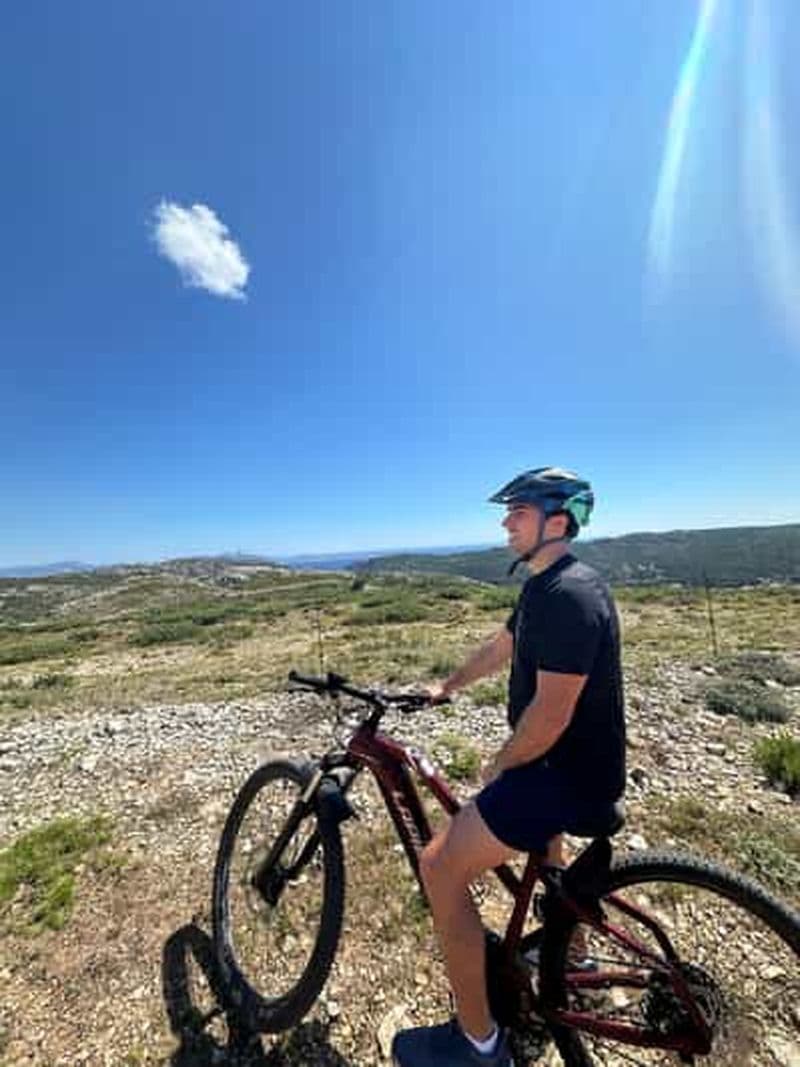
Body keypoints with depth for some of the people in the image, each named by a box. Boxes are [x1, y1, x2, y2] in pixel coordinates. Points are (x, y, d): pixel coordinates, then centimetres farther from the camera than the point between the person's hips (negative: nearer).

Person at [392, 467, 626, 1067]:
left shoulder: (569, 595, -25)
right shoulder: (546, 587, 6)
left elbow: (550, 714, -26)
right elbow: (501, 648, 15)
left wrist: (498, 771, -11)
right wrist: (444, 689, 22)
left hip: (571, 772, -10)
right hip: (564, 760, 10)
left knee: (441, 866, -7)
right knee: (539, 836, 36)